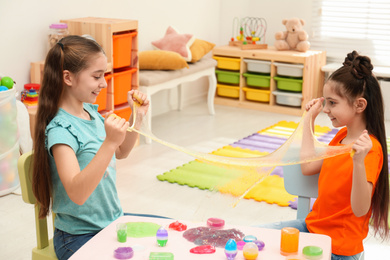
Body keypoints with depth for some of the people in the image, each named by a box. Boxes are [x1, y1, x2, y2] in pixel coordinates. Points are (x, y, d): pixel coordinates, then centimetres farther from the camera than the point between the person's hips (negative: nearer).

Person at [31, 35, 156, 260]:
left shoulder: (91, 112, 2)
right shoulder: (61, 129, -23)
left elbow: (121, 153, 19)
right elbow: (77, 194, -35)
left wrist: (137, 117, 5)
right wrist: (110, 142, -41)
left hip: (113, 221, 8)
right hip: (79, 238, -8)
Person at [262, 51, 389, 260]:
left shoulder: (370, 150, -22)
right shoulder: (341, 136, 5)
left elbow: (360, 209, -30)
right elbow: (308, 167, 9)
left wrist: (359, 162, -46)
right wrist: (310, 119, 11)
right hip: (313, 225, 8)